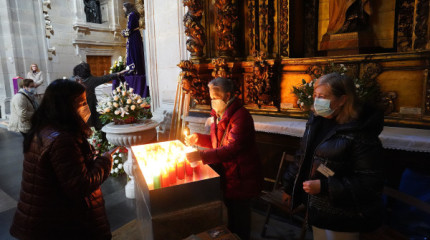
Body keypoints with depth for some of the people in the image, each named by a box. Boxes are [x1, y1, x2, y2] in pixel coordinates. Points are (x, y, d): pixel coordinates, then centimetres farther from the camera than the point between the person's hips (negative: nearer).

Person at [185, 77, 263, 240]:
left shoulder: (241, 116, -23)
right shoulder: (218, 114, 7)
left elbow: (232, 149, -31)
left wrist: (201, 156, -36)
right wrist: (198, 139, -1)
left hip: (241, 178, -8)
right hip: (226, 174, 8)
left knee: (239, 216, 10)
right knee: (229, 212, 24)